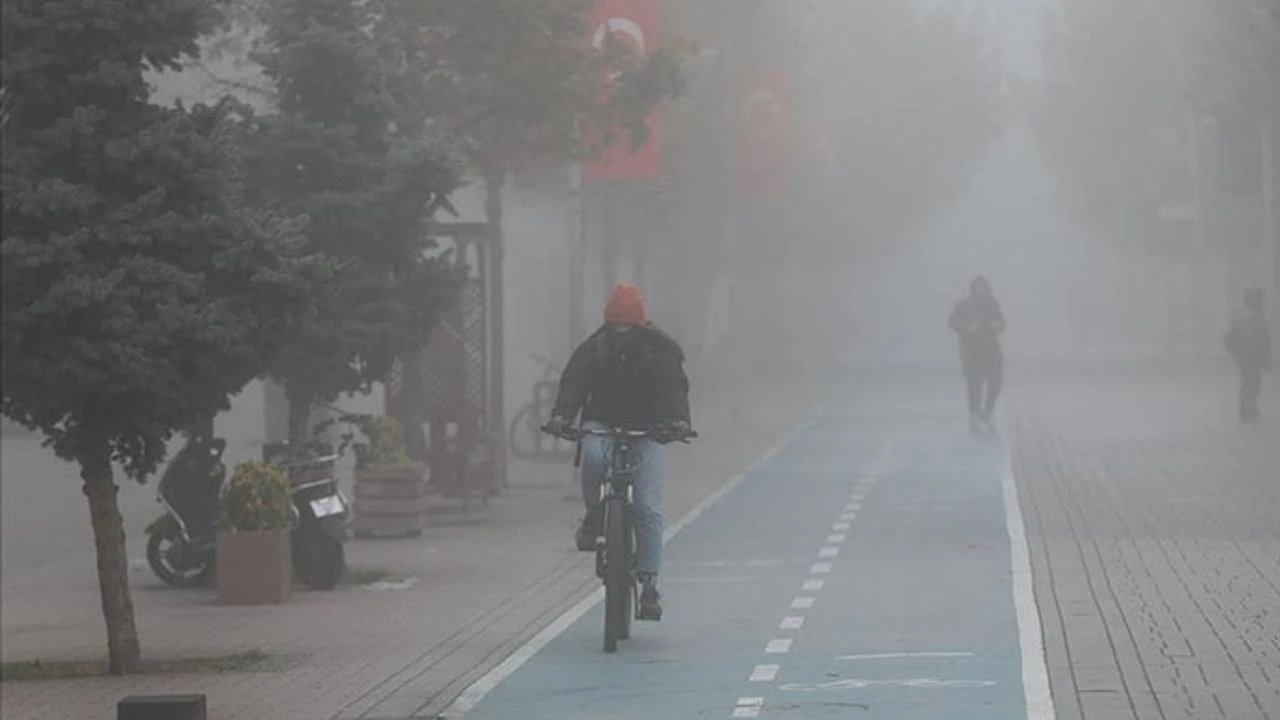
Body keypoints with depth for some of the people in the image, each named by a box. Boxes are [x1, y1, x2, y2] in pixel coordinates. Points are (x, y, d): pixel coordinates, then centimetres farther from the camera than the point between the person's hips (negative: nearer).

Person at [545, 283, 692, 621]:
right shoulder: (593, 349, -4)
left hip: (646, 432, -1)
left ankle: (649, 582, -8)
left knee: (648, 508, -12)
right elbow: (573, 383, -15)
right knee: (592, 455, -36)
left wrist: (678, 421, -39)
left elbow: (674, 388, -18)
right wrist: (561, 416, -35)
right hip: (602, 427, 1)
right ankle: (593, 515, -8)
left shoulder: (659, 350, -7)